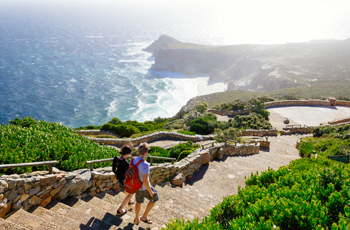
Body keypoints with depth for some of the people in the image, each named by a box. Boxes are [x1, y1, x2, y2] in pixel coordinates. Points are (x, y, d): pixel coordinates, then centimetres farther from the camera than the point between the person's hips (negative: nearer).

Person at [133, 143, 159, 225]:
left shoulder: (133, 160, -13)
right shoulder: (145, 165, -37)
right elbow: (145, 181, -34)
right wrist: (150, 192, -18)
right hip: (145, 187, -6)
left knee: (139, 201, 30)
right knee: (154, 198, 23)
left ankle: (137, 219, 50)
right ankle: (144, 216, 30)